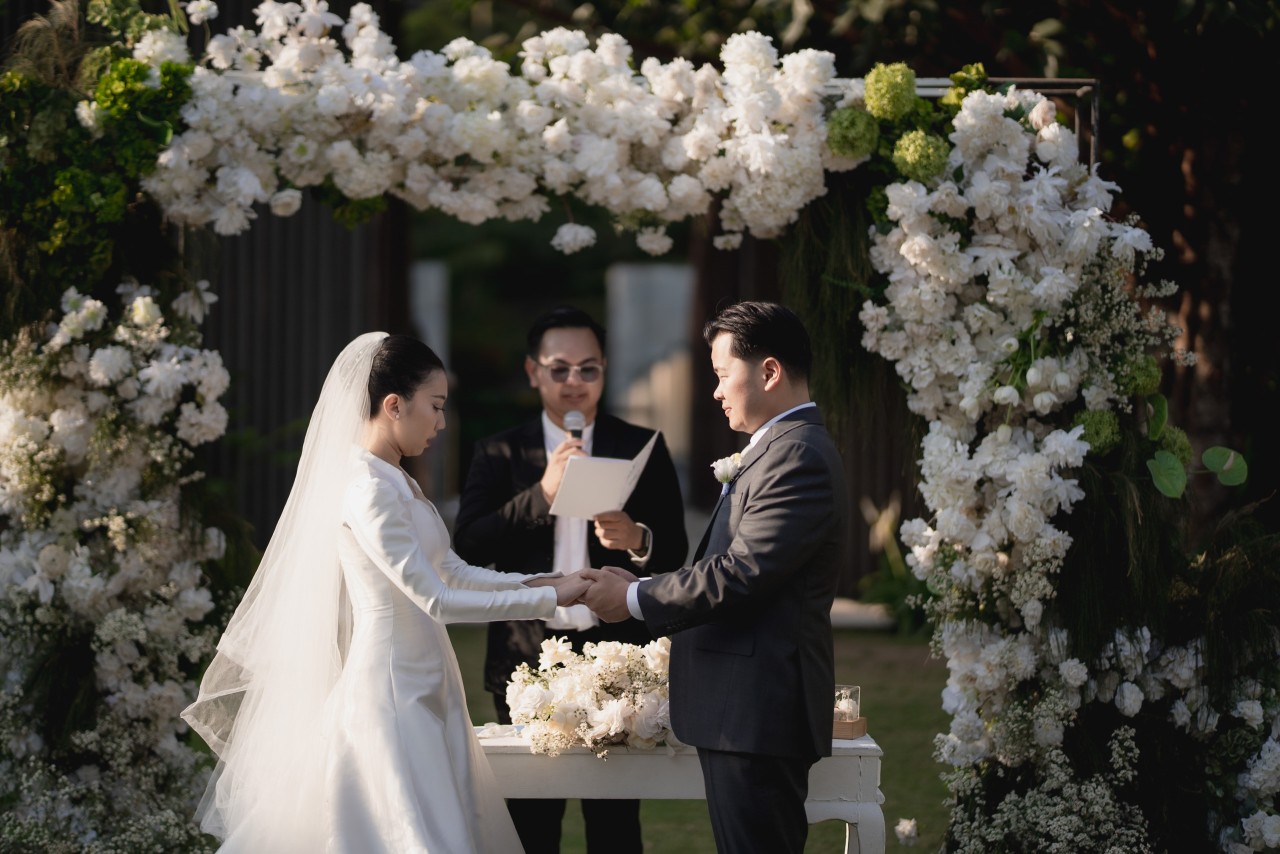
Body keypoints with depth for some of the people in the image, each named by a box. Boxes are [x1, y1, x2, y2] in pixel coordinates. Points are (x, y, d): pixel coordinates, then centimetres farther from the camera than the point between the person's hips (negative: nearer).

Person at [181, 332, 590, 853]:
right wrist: (549, 600, -17)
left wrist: (534, 582, 4)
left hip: (423, 687, 9)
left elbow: (451, 572, 15)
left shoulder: (397, 482, 11)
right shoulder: (368, 490, -18)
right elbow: (435, 599, -20)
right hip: (392, 690, -9)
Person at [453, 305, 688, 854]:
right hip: (527, 659, 1)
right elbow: (468, 549, -6)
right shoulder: (500, 454, 6)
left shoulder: (643, 449, 6)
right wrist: (542, 492, -17)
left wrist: (637, 540, -20)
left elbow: (676, 552, 3)